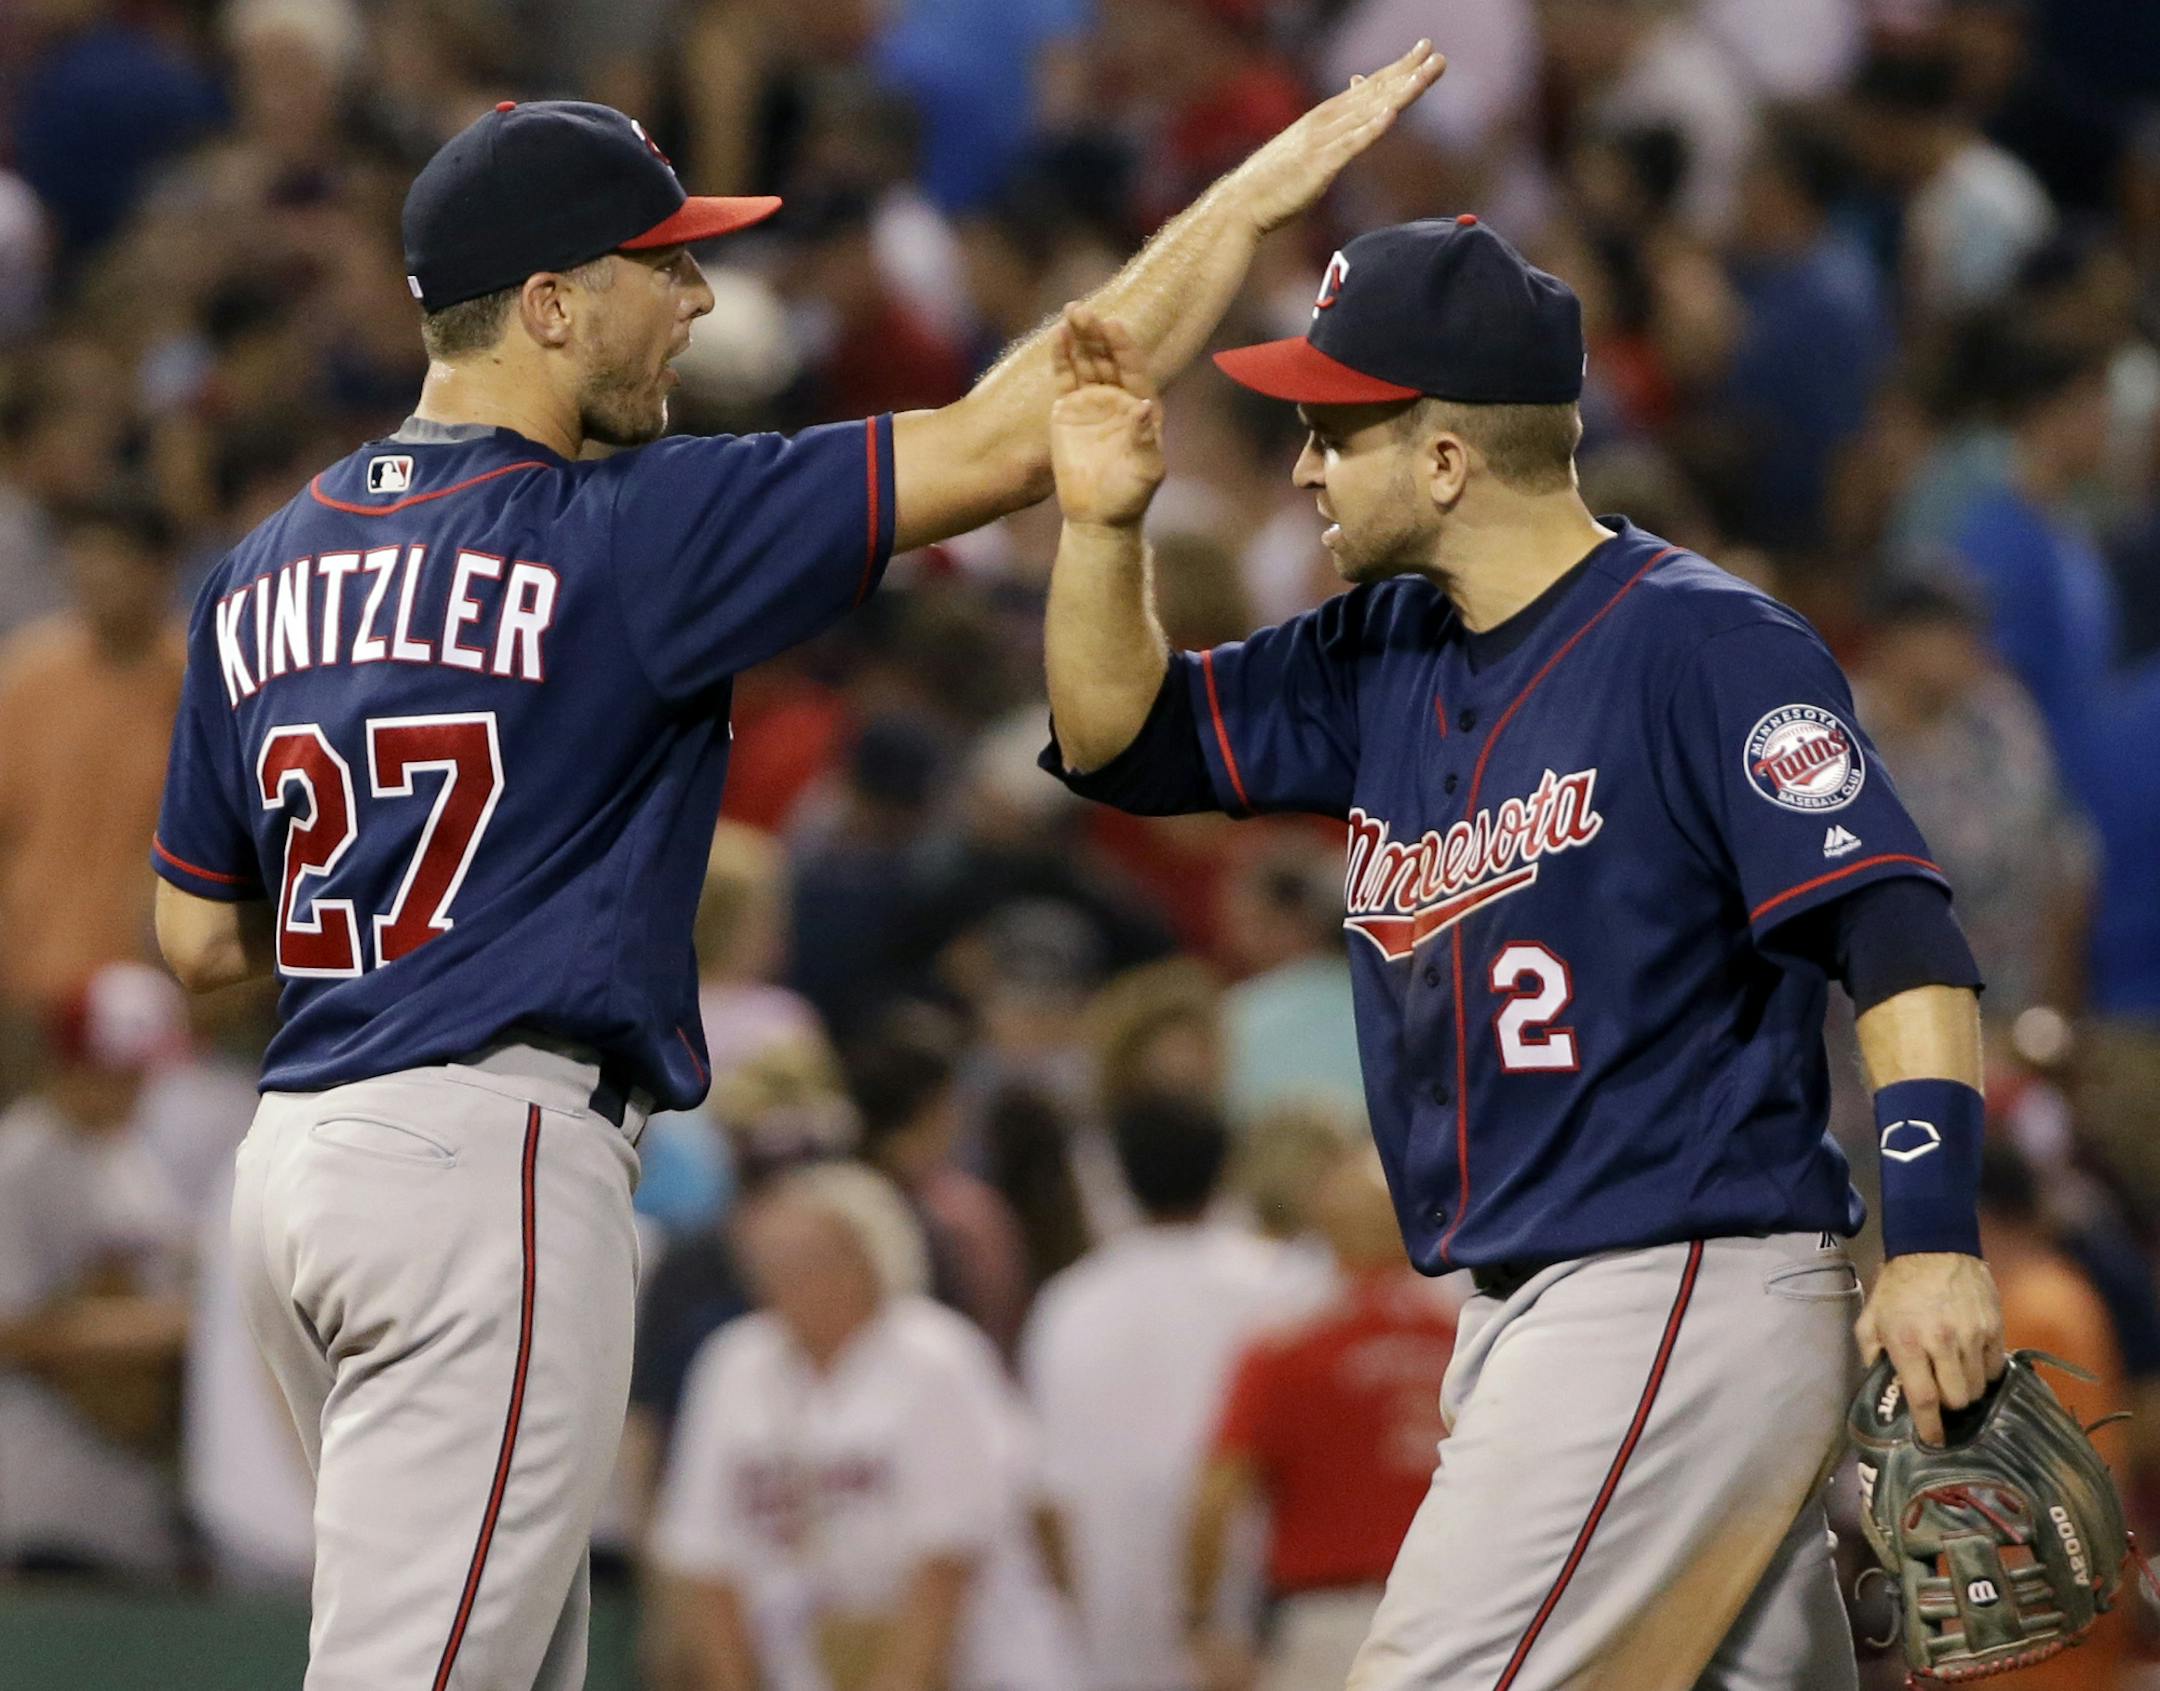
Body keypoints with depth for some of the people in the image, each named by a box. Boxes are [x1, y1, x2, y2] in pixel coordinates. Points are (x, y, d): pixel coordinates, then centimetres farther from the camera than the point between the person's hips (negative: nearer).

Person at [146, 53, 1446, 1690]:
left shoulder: (265, 572, 12)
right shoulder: (627, 530, -10)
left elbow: (199, 936, 17)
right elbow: (1008, 439, -11)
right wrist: (1255, 195, -4)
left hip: (298, 1158, 9)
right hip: (493, 1149, -9)